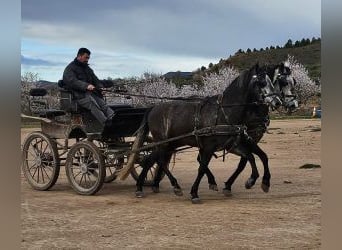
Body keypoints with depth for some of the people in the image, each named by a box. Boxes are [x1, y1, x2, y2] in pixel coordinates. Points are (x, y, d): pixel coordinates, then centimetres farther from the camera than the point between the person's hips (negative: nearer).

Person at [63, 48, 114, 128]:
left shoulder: (87, 68, 29)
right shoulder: (70, 68, 5)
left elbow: (95, 79, 23)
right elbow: (72, 81, -13)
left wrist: (100, 87, -1)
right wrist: (86, 86, -27)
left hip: (91, 92, 7)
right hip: (79, 95, -6)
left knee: (102, 104, -23)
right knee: (93, 104, -34)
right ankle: (106, 124, -52)